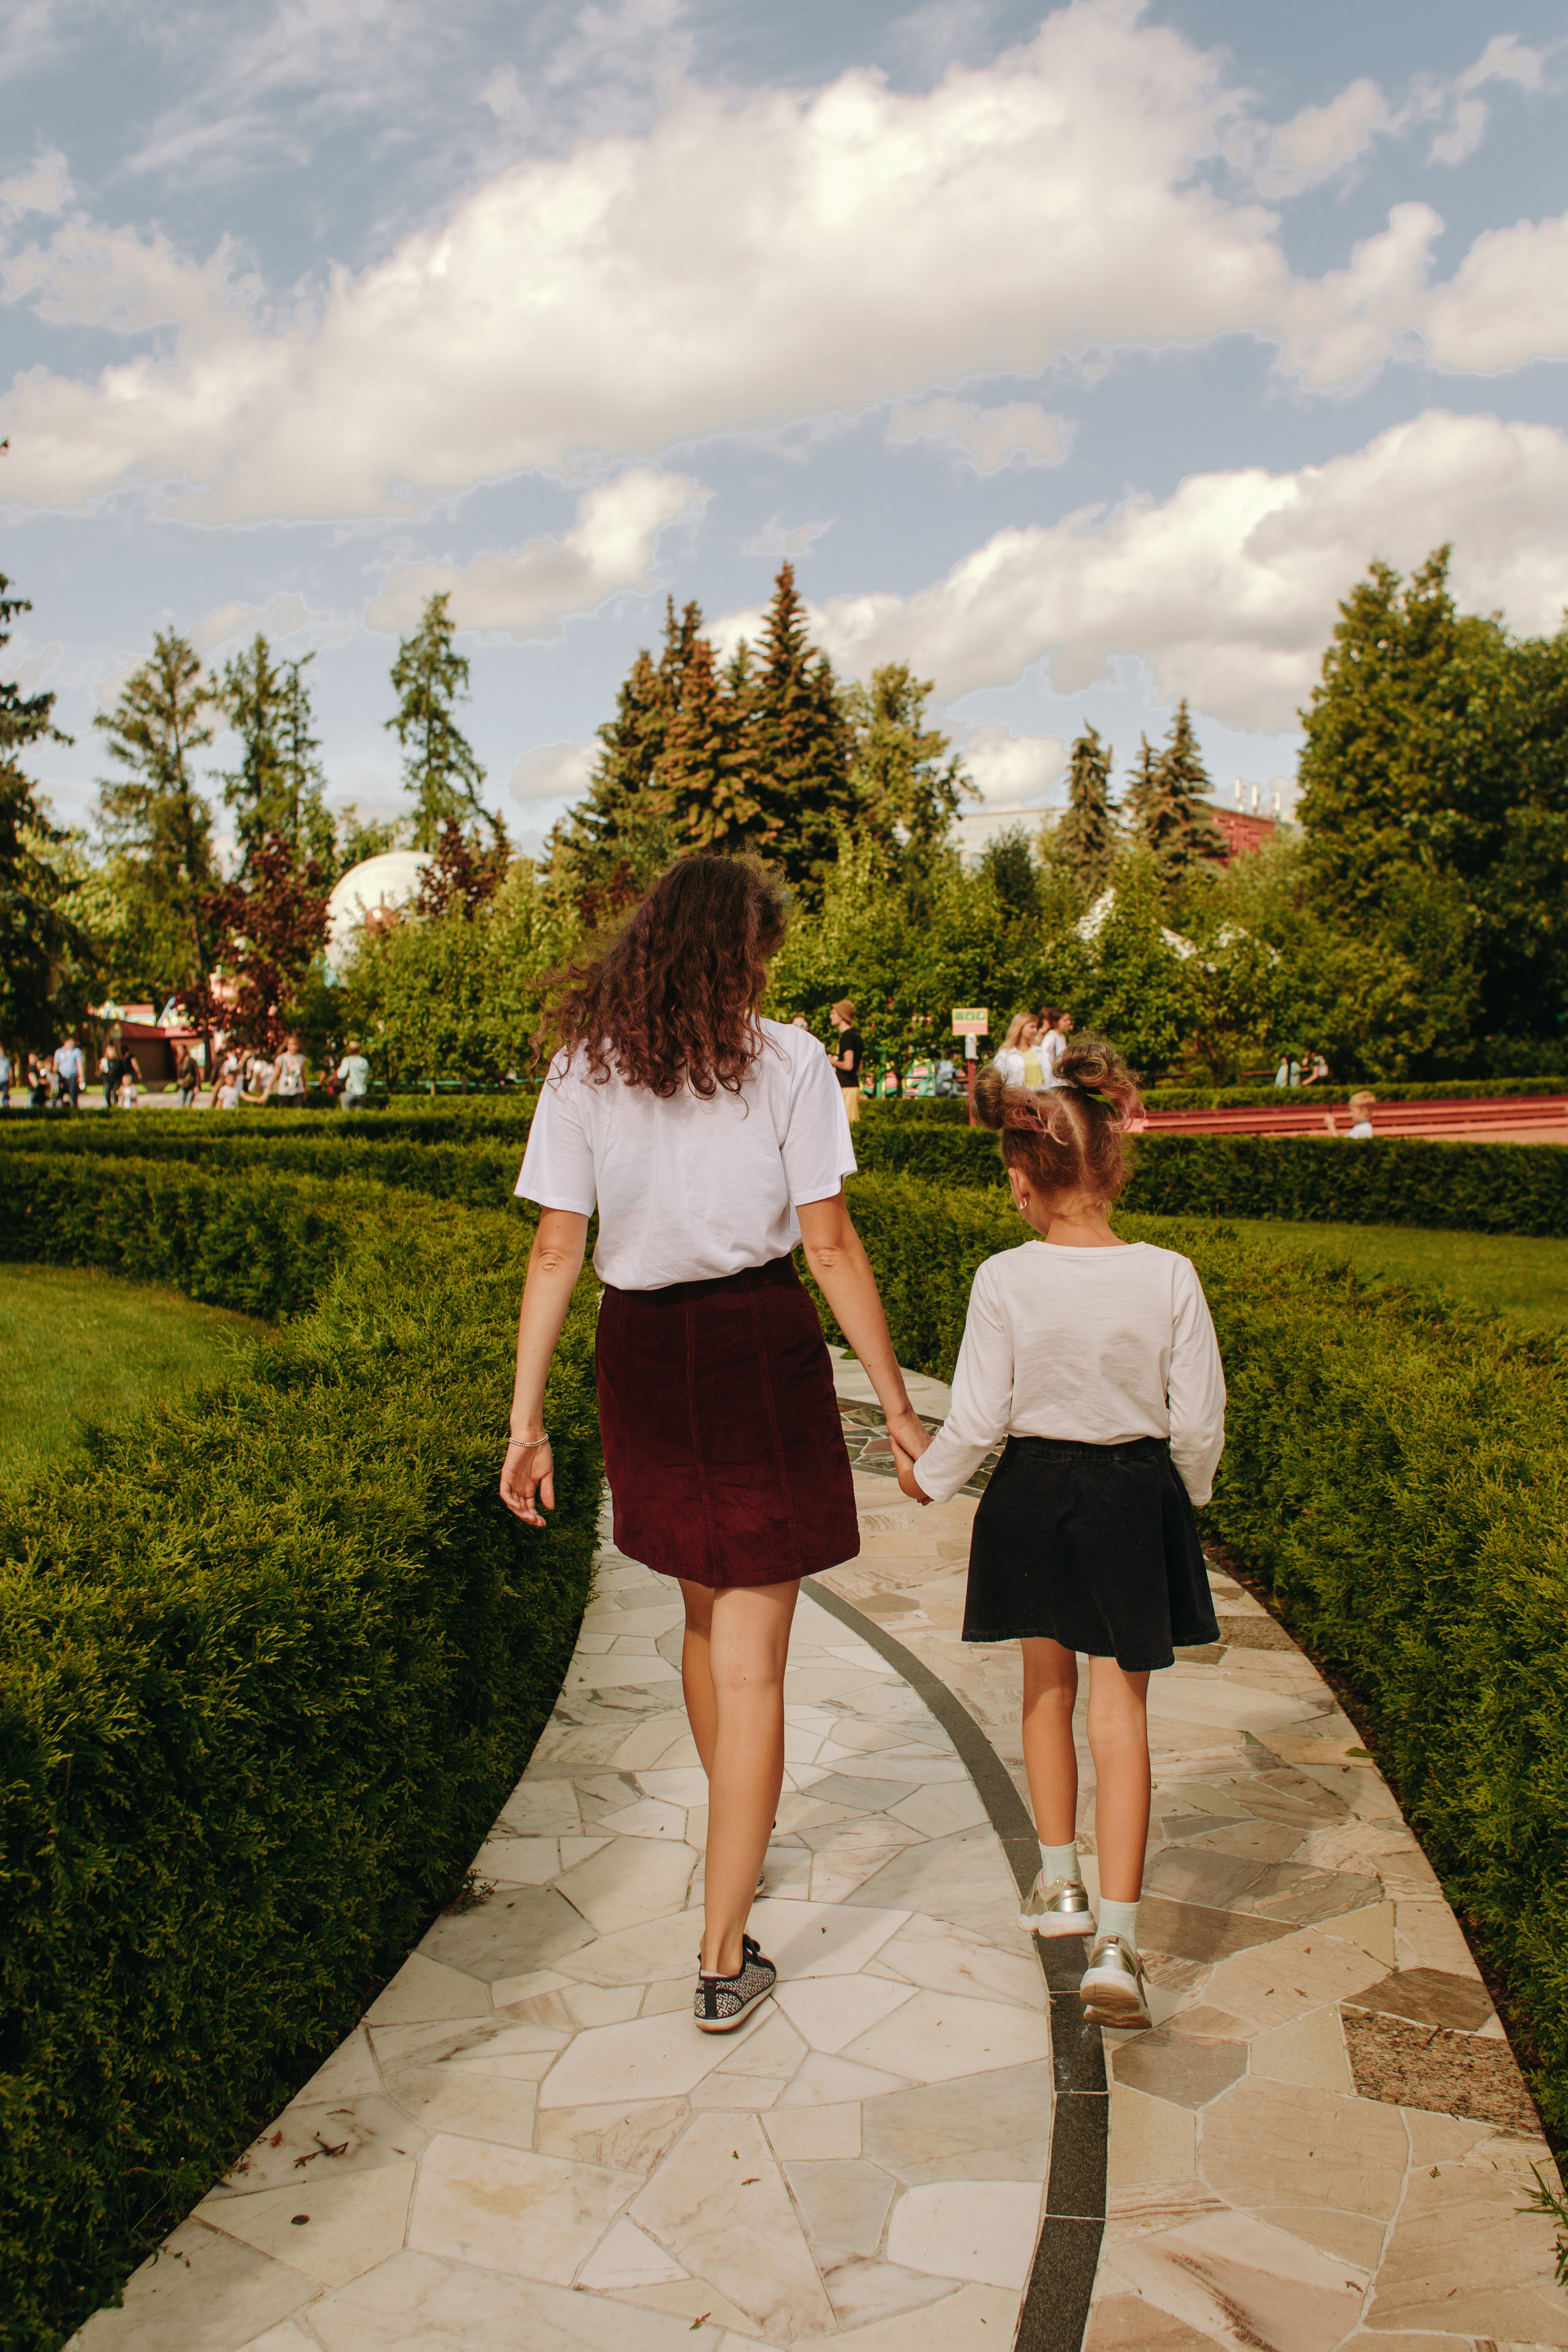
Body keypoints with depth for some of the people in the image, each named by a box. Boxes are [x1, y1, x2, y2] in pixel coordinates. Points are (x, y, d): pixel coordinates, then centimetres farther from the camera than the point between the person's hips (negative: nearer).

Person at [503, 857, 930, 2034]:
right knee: (752, 1661, 4)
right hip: (760, 1348, -4)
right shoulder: (786, 1060, -6)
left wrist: (527, 1419, 1)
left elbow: (556, 1250, -2)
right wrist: (897, 1403, -2)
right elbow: (831, 1242, -8)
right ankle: (724, 1957, 8)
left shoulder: (583, 1066, 2)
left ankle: (736, 1837, 46)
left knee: (709, 1613, 26)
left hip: (642, 1352, 4)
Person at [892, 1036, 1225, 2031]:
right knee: (1121, 1713, 6)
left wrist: (929, 1476, 10)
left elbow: (978, 1419, -10)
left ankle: (1058, 1881, 34)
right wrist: (1189, 1493, 13)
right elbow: (1198, 1418, -7)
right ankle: (1116, 1941, 1)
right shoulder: (1169, 1277, -13)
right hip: (1136, 1499, 0)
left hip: (1034, 1493, 1)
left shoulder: (1004, 1280, -15)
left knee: (1048, 1687, 22)